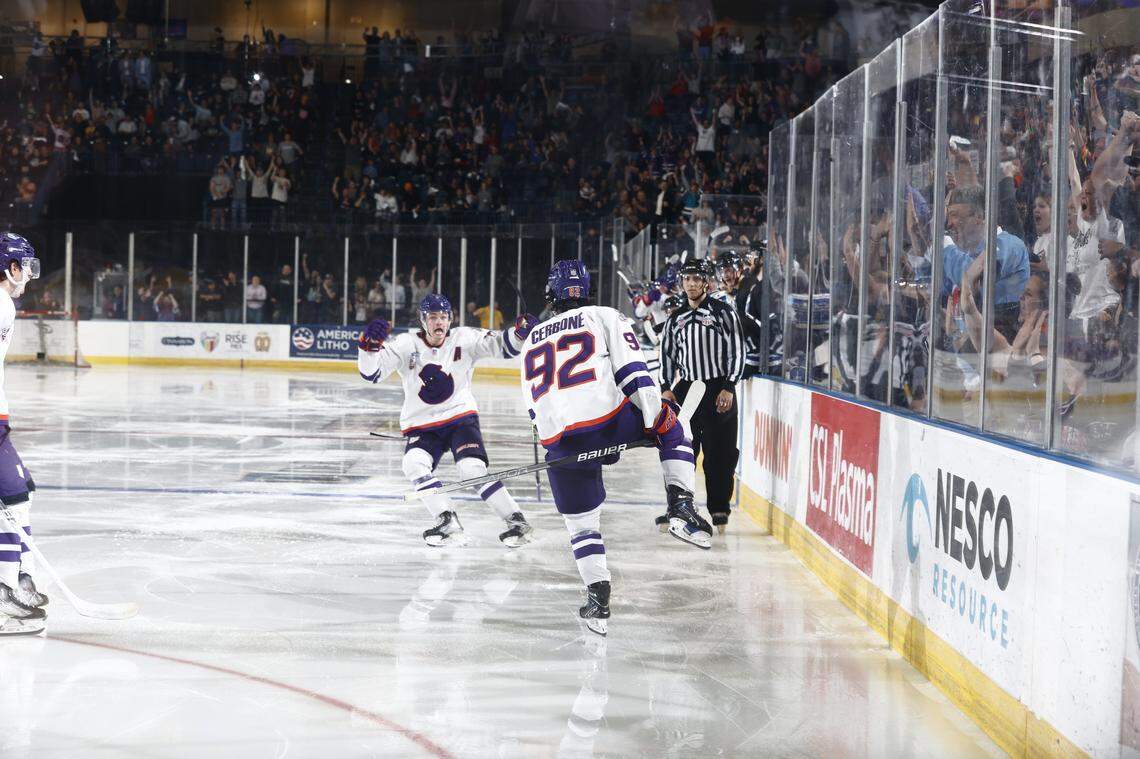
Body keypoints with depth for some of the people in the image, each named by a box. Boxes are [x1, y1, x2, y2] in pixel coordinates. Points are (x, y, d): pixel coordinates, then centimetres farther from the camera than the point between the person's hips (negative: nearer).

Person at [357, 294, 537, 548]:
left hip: (460, 418, -1)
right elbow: (371, 372, -14)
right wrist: (370, 343, -34)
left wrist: (520, 331, -29)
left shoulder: (464, 339, -5)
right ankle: (448, 523, -20)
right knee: (414, 464, -25)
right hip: (421, 426, 2)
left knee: (473, 469, -21)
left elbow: (504, 345, -7)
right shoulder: (406, 344, -8)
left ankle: (517, 522, -11)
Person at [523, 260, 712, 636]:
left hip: (559, 442, 3)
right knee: (670, 424, 25)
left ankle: (598, 597, 4)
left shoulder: (532, 341, 27)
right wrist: (654, 416, -3)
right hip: (609, 421, -3)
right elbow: (632, 370, -2)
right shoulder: (605, 317, 12)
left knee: (581, 522, 17)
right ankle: (681, 508, 8)